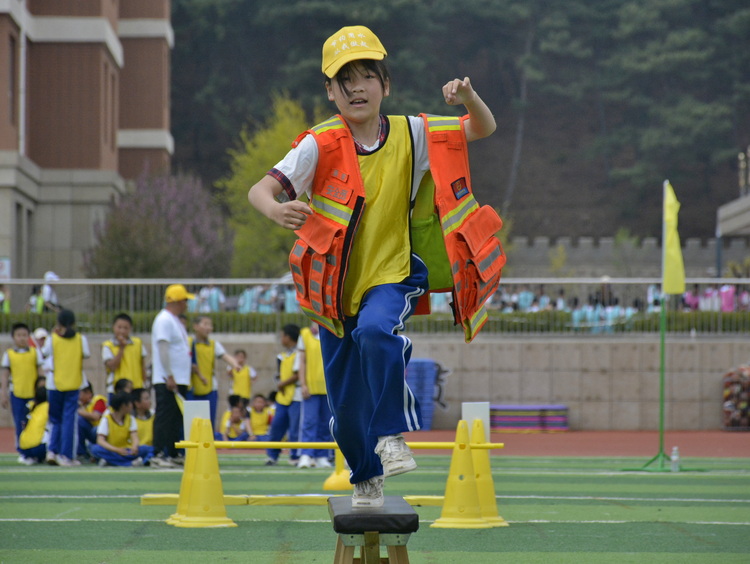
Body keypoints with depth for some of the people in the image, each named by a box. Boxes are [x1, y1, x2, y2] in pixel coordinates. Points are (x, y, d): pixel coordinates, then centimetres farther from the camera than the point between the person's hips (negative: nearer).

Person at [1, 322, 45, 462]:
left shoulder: (35, 353, 6)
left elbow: (40, 372, 9)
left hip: (33, 393, 0)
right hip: (16, 393, 0)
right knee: (19, 424, 0)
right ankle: (22, 452, 7)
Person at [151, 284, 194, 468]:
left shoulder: (176, 321, 19)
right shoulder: (164, 320, -12)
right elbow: (163, 349, -20)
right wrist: (169, 376, -24)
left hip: (179, 380, 10)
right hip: (166, 381, -10)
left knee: (176, 419, 11)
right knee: (164, 418, -9)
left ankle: (172, 454, 15)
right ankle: (158, 455, -8)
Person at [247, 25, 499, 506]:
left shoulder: (410, 134, -6)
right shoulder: (320, 146, -13)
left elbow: (483, 129, -1)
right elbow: (261, 189, -23)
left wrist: (469, 98, -24)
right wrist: (277, 210, -47)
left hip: (392, 273, -1)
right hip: (335, 284, 1)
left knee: (377, 331, -36)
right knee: (347, 404, 9)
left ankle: (392, 435, -19)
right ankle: (367, 479, 36)